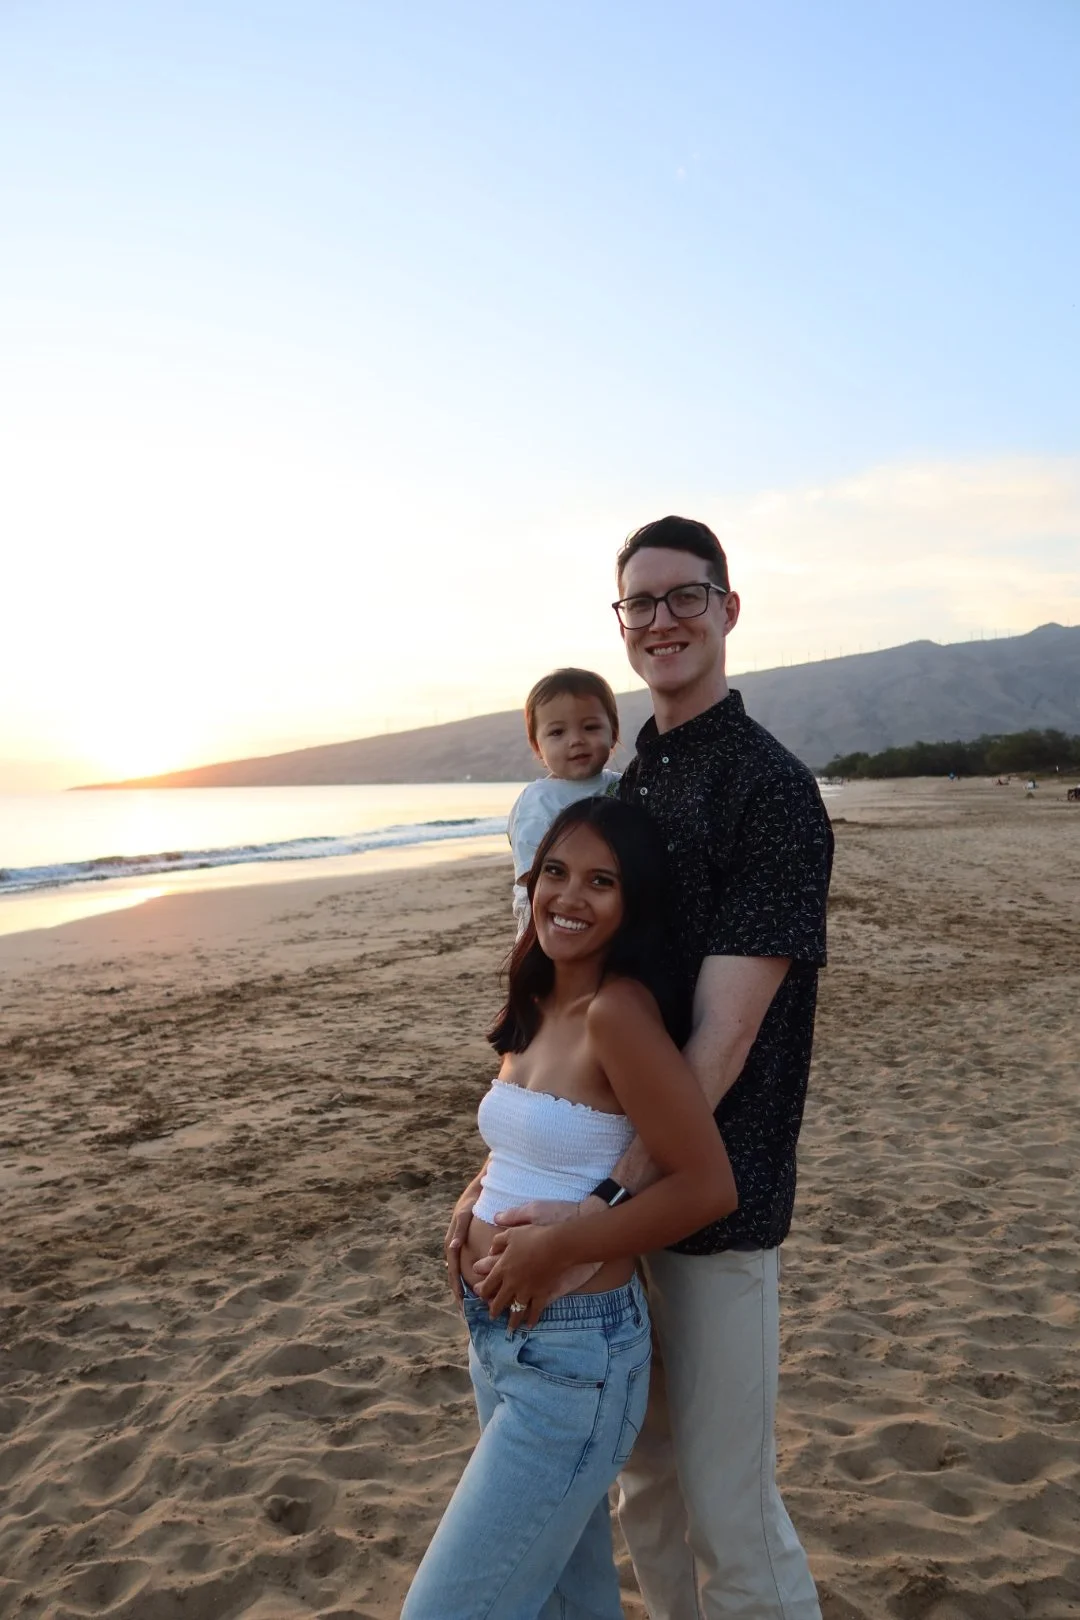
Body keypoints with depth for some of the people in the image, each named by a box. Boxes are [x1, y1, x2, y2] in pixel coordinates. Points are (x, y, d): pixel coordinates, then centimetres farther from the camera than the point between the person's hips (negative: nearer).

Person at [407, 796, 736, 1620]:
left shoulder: (619, 1010, -20)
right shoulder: (536, 1008, 5)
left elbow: (708, 1186, -22)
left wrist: (555, 1247, -19)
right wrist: (471, 1209, 1)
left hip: (572, 1356, -8)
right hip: (503, 1336, 8)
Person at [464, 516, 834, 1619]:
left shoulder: (771, 789, -14)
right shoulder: (626, 789, 9)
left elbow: (723, 1038, -20)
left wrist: (599, 1203, -24)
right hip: (619, 1177, 7)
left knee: (726, 1505, 6)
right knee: (644, 1477, 20)